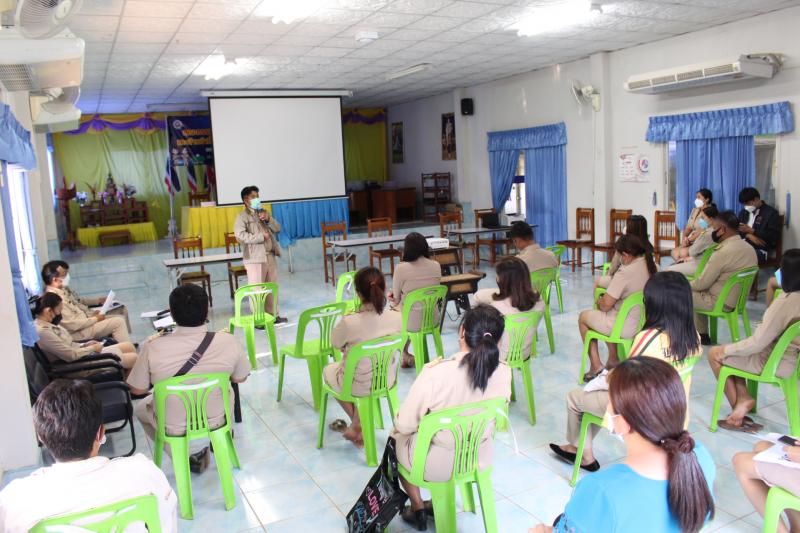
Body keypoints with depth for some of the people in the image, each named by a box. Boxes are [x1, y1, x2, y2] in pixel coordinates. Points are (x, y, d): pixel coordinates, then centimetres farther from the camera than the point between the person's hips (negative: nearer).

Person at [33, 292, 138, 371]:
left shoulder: (44, 324, 4)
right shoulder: (42, 331, -26)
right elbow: (71, 355, -25)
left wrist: (85, 345, 3)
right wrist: (92, 348, -10)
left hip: (77, 353, 10)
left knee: (129, 346, 10)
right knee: (134, 357, -7)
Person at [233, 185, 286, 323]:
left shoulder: (264, 212, 15)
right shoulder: (242, 217, -5)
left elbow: (277, 228, 11)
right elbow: (240, 236, -20)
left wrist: (268, 219, -7)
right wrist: (261, 236, -18)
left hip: (270, 256, 7)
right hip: (255, 258, -7)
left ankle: (273, 315, 23)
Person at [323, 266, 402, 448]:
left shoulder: (349, 322, -31)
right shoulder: (397, 318, -20)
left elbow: (336, 344, -9)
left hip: (359, 385, -3)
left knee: (328, 370, 30)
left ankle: (358, 427, 33)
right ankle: (357, 426, 37)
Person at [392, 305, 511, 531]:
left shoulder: (436, 373, -32)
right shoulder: (504, 372, -18)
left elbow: (404, 424, -20)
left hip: (435, 465, -4)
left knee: (397, 436, 29)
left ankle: (418, 507, 34)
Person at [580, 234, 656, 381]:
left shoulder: (625, 272, -26)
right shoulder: (652, 266, -2)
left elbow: (606, 305, -21)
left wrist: (600, 302, 2)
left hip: (627, 328, -8)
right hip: (645, 322, 8)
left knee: (583, 317, 15)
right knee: (609, 315, 33)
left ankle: (596, 366, 15)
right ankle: (613, 360, 29)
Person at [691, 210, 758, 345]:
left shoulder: (723, 253, -26)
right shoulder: (749, 248, 2)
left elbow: (702, 284, -20)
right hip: (738, 299, 9)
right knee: (698, 293, 26)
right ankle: (702, 335, 27)